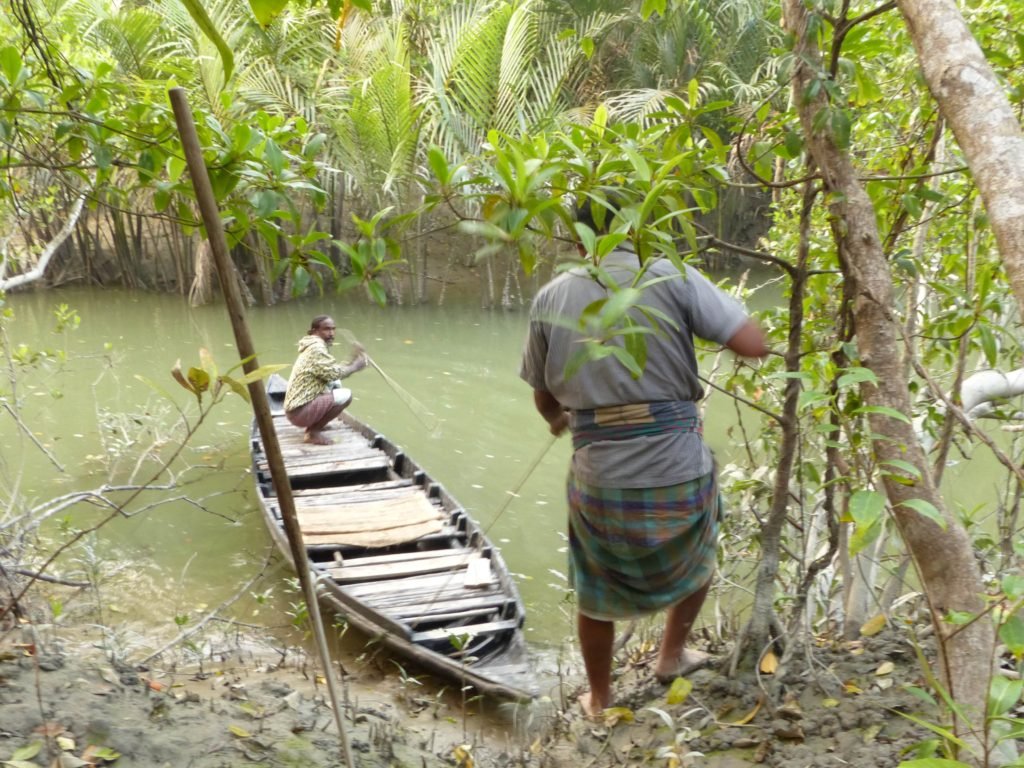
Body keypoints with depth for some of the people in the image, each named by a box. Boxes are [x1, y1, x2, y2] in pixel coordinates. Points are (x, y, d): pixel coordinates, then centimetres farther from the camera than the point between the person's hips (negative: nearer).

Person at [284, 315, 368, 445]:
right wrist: (356, 365, -6)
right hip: (300, 412, -10)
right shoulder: (316, 348, -15)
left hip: (296, 407, 10)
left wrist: (354, 362, 4)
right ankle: (313, 432, -10)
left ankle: (314, 424, 14)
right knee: (346, 395, -17)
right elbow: (334, 373, -22)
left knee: (335, 384, 19)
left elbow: (330, 374, 16)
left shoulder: (312, 347, 16)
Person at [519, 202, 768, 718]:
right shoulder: (672, 278, -5)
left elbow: (543, 395, 13)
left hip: (598, 478, 1)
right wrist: (715, 309, 9)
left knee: (595, 590, 24)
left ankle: (599, 699, 40)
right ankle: (672, 655, 44)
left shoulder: (551, 298, 3)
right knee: (695, 554, 32)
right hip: (680, 471, -1)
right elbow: (755, 345, -12)